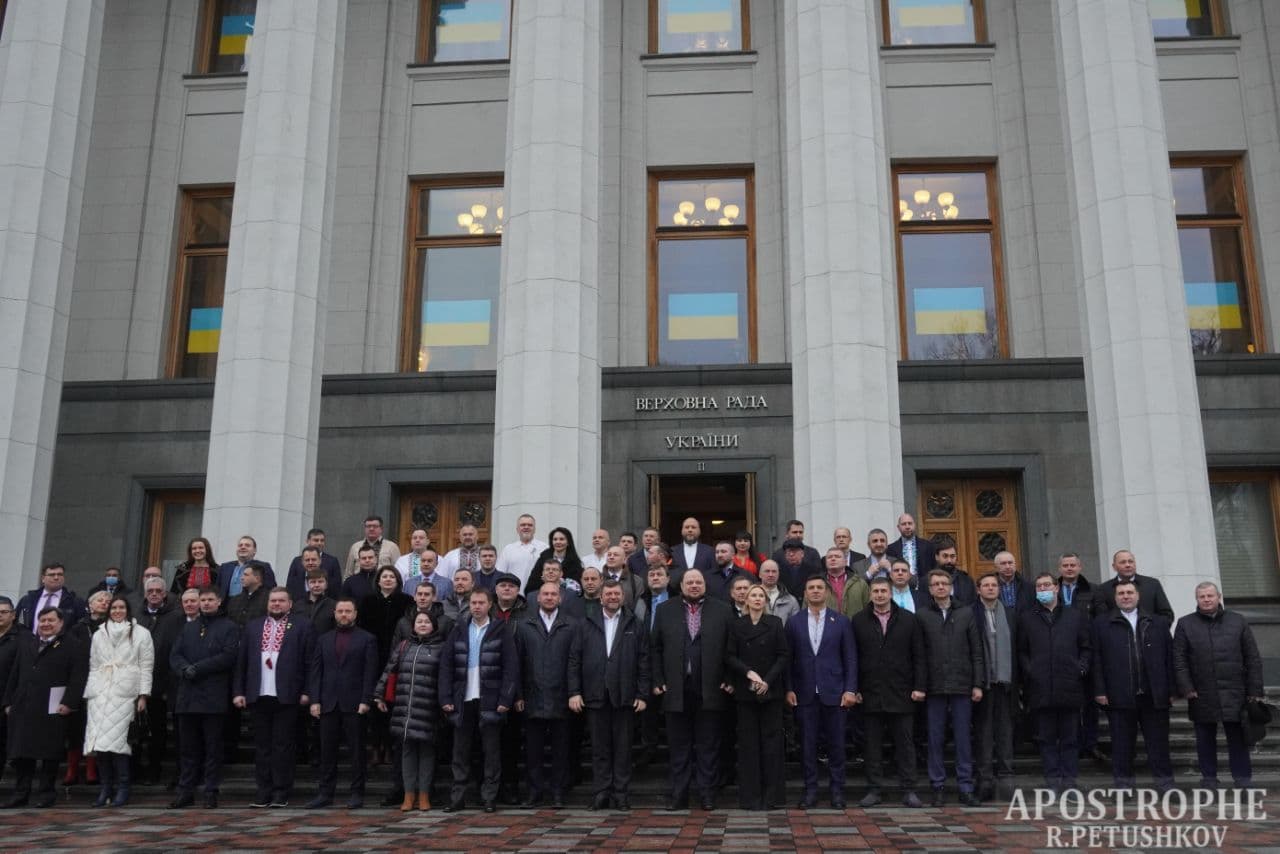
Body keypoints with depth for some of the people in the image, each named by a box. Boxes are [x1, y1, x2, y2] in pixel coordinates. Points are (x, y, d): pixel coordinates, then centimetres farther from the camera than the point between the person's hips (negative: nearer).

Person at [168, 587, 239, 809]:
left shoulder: (229, 628, 3)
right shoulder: (189, 628, 19)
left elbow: (228, 657, -9)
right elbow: (174, 655, 10)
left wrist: (197, 668, -14)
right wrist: (184, 669, -11)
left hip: (214, 697, -4)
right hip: (188, 697, 4)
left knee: (213, 747, 1)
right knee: (188, 747, 7)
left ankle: (211, 792, 7)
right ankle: (185, 790, 14)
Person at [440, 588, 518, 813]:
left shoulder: (500, 632, 1)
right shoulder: (458, 631, 9)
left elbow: (511, 668, -4)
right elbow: (446, 666, 6)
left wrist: (506, 700, -11)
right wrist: (446, 698, -2)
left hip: (489, 701, -2)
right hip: (463, 701, 3)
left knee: (491, 751, 3)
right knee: (461, 752, 7)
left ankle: (490, 798, 10)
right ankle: (458, 798, 15)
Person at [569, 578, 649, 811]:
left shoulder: (635, 625, 6)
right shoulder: (585, 624, 9)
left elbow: (643, 661, 3)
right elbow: (574, 659, 6)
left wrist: (642, 694, -3)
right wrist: (574, 692, -2)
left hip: (625, 696, -1)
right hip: (595, 696, 1)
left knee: (623, 747, 4)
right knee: (599, 747, 6)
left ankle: (621, 794, 12)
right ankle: (601, 792, 14)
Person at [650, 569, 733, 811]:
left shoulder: (722, 610, 5)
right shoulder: (665, 610, 7)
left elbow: (731, 648, 4)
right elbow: (655, 648, 7)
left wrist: (728, 680, -1)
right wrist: (658, 681, 1)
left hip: (710, 691, -1)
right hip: (676, 690, 1)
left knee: (708, 746, 6)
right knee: (679, 747, 7)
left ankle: (707, 794, 15)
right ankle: (679, 795, 15)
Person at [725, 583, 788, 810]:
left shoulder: (775, 624, 4)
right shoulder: (736, 626, 6)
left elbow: (784, 655, -1)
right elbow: (730, 657, 1)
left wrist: (767, 680, -10)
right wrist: (749, 673, -14)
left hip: (770, 690, -1)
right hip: (745, 691, 1)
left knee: (771, 740, 0)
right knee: (748, 742, 2)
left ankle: (772, 794, 7)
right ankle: (750, 795, 7)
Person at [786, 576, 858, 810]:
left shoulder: (841, 621, 4)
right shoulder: (794, 622, 6)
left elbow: (850, 658, 3)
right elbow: (788, 658, 5)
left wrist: (850, 689, -4)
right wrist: (789, 689, -3)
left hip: (833, 692, 0)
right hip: (804, 693, 1)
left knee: (836, 744, 4)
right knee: (807, 744, 4)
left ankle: (837, 790, 14)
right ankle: (810, 790, 13)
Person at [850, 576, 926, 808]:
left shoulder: (909, 620, 5)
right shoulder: (858, 621, 6)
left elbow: (919, 656, 3)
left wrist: (919, 687, -4)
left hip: (901, 693, 0)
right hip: (870, 693, 1)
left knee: (905, 742, 4)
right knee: (873, 744, 6)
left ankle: (909, 790, 11)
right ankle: (874, 789, 13)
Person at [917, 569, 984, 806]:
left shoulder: (966, 613, 7)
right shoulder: (922, 615, 3)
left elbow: (976, 651, 7)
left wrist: (977, 684, 1)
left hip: (962, 686, 1)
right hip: (934, 687, -1)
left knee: (963, 739, 4)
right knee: (935, 739, 4)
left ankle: (966, 788, 10)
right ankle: (938, 786, 12)